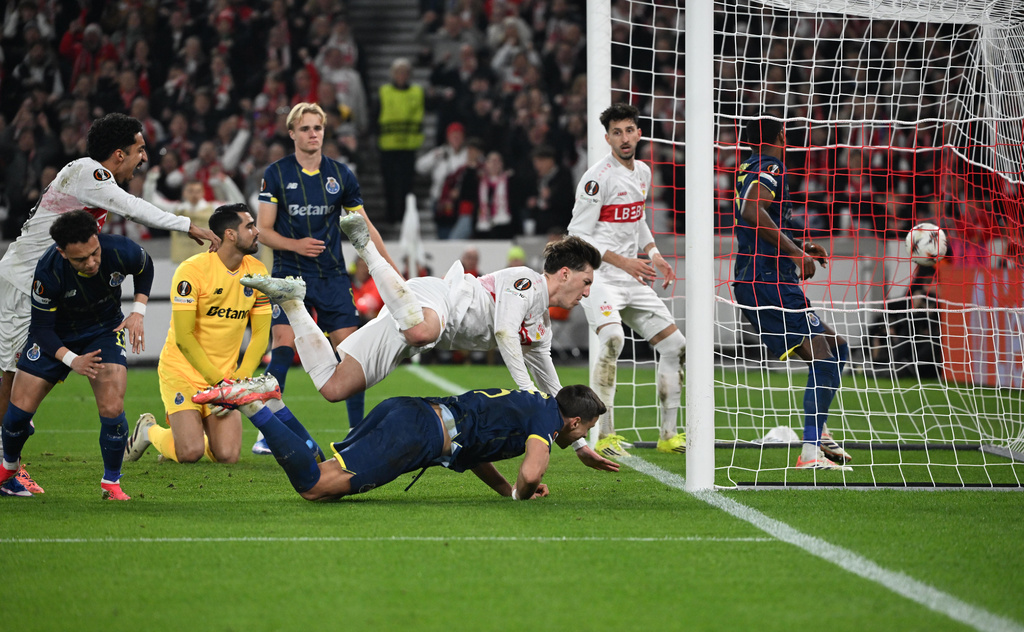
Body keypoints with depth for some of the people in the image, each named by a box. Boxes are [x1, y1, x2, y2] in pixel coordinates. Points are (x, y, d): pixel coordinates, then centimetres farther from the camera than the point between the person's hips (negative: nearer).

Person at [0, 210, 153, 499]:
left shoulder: (122, 251, -28)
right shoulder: (48, 272, -33)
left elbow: (145, 268, -1)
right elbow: (41, 328, -22)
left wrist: (138, 312, -10)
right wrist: (72, 360, -36)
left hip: (104, 330, 0)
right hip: (56, 336, 0)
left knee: (112, 410, -20)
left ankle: (111, 483, 2)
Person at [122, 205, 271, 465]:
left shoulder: (257, 272, 1)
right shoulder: (192, 270, -16)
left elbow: (261, 333, 3)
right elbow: (183, 336, -18)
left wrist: (240, 380, -9)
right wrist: (218, 381, -18)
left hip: (225, 375, 5)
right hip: (183, 371, -5)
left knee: (227, 455, -12)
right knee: (190, 454, -19)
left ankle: (193, 435, 22)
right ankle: (149, 431, 15)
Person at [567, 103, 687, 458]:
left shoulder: (643, 172, 11)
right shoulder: (598, 178, -13)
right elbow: (578, 235, -15)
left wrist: (653, 255, 9)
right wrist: (623, 261, -22)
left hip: (633, 279, 8)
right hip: (598, 278, -8)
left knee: (675, 346, 5)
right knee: (613, 339, -32)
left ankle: (668, 434, 17)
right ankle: (605, 436, -28)